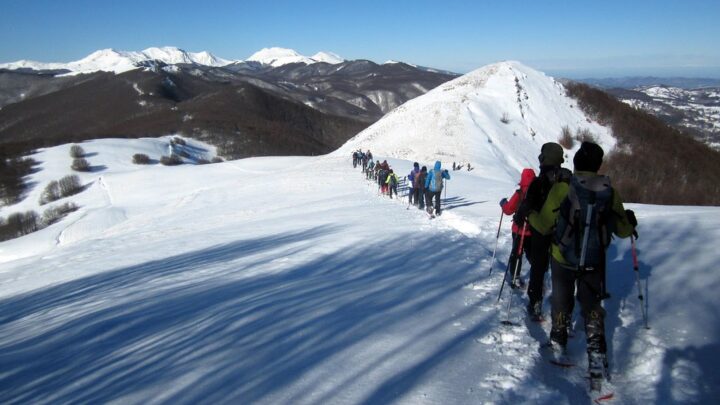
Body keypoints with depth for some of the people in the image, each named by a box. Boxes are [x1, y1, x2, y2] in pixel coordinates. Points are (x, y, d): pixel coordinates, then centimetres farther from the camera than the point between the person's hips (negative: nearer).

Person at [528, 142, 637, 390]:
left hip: (563, 259, -1)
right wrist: (630, 223, 25)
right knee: (592, 305, 14)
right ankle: (597, 354, 5)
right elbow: (622, 230, 3)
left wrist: (530, 214, 4)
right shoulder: (610, 193, -9)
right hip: (595, 262, 2)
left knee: (562, 300, 20)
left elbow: (545, 226, -15)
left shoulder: (561, 189, -19)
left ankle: (558, 339, 36)